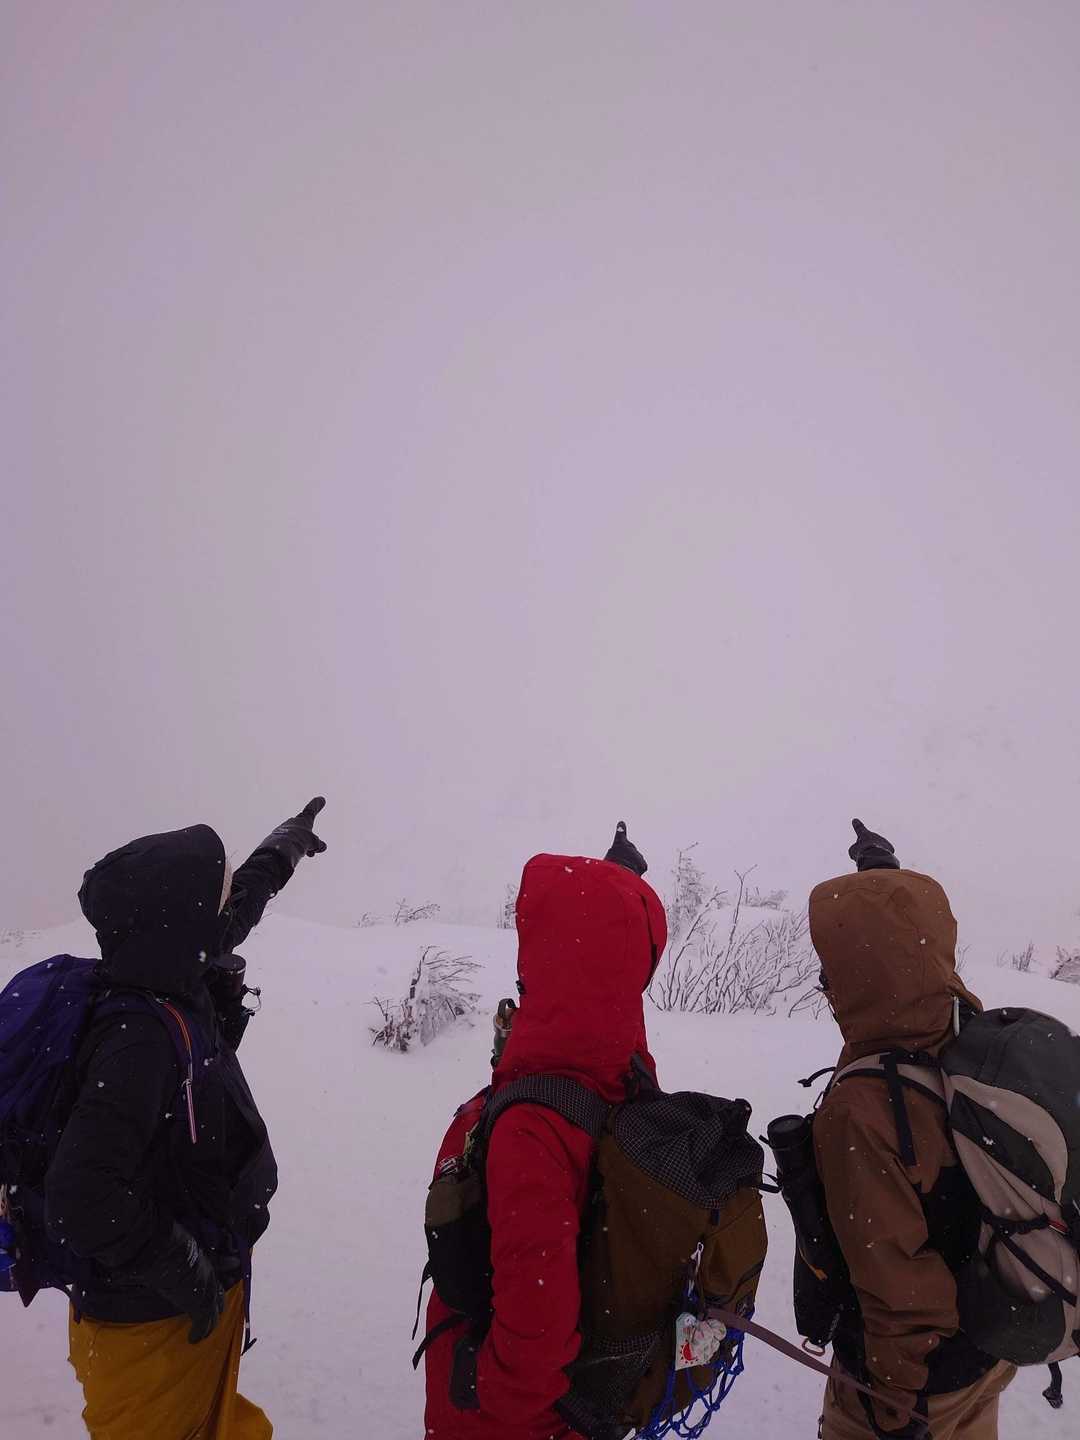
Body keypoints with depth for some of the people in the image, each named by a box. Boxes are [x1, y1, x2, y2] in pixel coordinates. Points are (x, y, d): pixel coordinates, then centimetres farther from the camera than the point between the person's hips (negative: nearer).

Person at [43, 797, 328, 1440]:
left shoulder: (181, 992, -6)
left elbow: (232, 912, 12)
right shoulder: (140, 1039, -32)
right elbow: (82, 1200, -35)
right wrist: (186, 1273, -23)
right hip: (156, 1326, -8)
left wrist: (284, 847, 26)